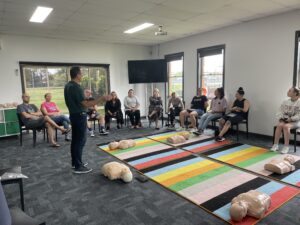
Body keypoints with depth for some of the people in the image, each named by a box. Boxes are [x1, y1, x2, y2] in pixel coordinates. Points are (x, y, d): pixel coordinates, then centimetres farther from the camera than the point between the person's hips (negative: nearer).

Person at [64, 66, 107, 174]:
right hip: (80, 115, -10)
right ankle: (78, 167, 1)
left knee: (75, 139, 15)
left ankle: (75, 162, 25)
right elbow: (86, 104, -25)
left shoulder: (68, 85, 9)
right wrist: (101, 99, -23)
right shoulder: (76, 87, -21)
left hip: (73, 114, 10)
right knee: (81, 140, -4)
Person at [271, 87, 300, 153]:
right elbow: (280, 111, 9)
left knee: (286, 126, -35)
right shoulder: (285, 102, 7)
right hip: (284, 119, 4)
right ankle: (275, 145, -25)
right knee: (279, 125, -29)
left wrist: (290, 119, -19)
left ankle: (286, 146, -26)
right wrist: (281, 118, -8)